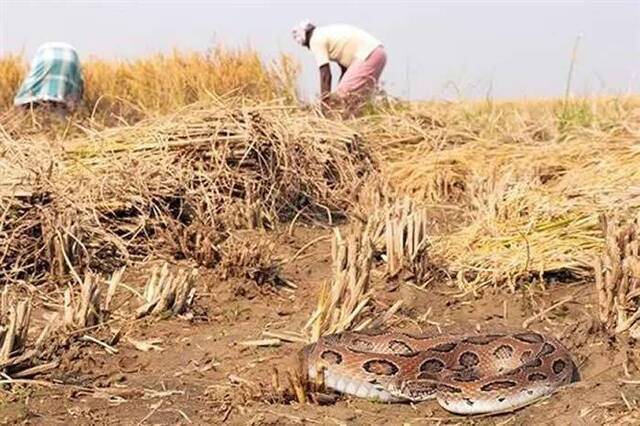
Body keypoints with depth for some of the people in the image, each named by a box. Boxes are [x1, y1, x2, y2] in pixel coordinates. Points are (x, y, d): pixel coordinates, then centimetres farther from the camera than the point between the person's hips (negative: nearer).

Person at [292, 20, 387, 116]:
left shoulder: (315, 40, -3)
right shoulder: (329, 34, 24)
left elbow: (325, 74, -8)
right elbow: (345, 70, 25)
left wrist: (324, 104, -5)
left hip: (368, 56, -10)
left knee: (344, 94, -9)